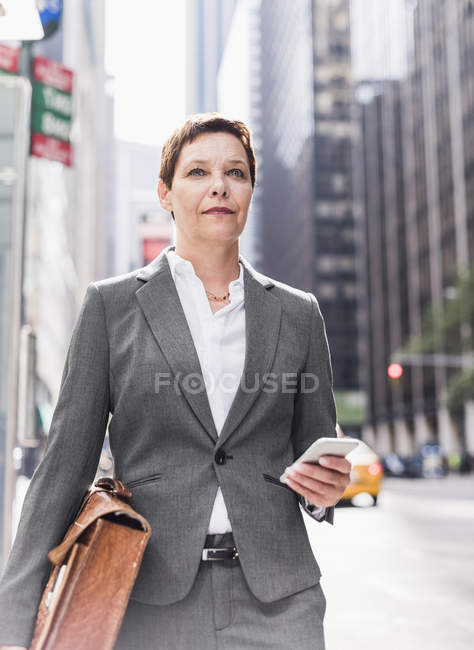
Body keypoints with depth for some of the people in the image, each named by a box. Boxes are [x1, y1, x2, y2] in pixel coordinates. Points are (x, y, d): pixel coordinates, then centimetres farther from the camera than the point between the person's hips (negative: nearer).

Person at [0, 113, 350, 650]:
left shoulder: (298, 313, 7)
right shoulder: (111, 304, 1)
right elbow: (66, 463, -1)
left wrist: (326, 487, -9)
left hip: (275, 603, 2)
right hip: (148, 603, -1)